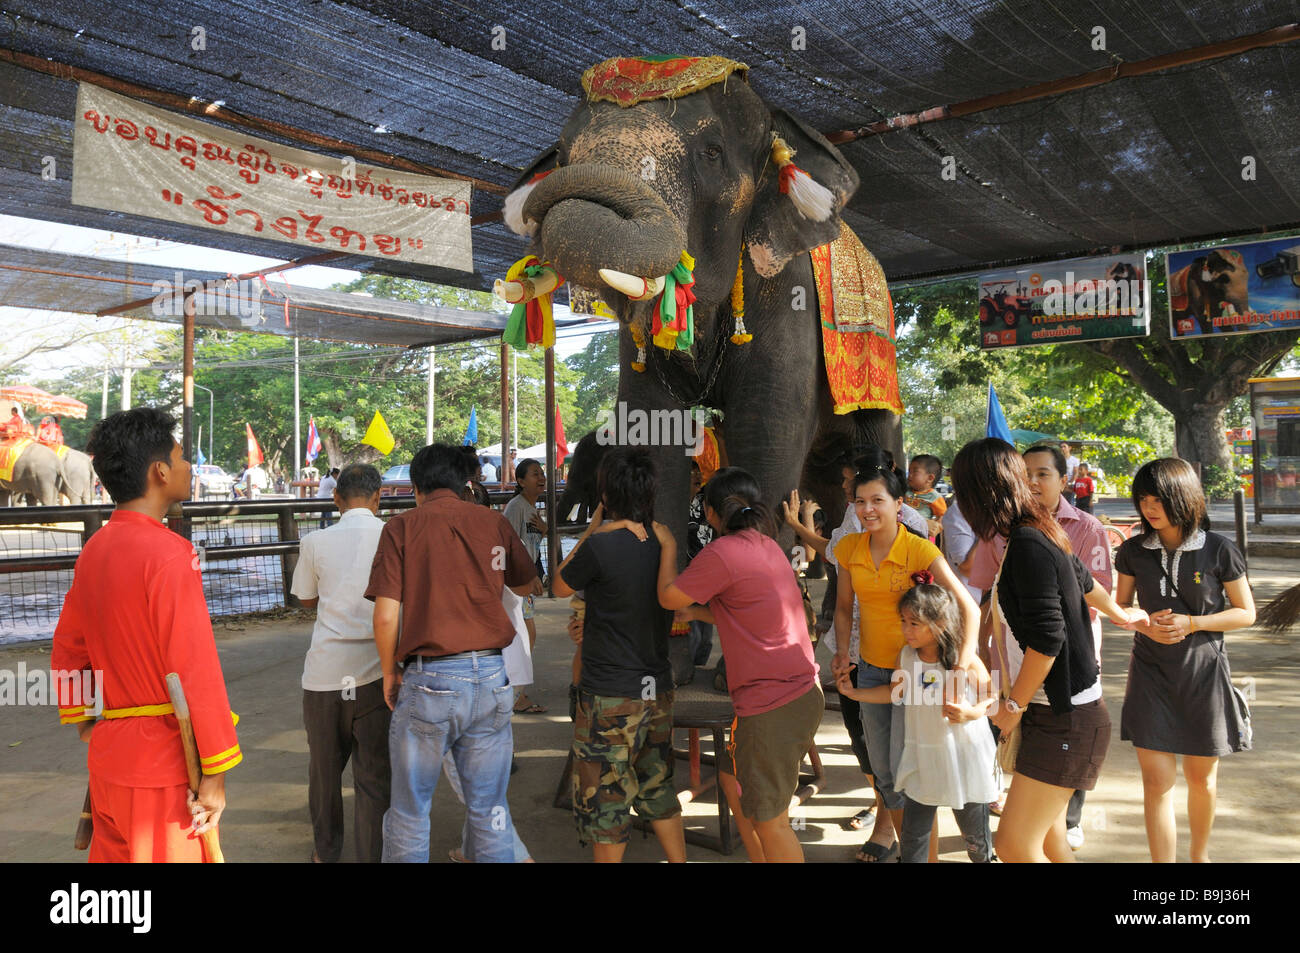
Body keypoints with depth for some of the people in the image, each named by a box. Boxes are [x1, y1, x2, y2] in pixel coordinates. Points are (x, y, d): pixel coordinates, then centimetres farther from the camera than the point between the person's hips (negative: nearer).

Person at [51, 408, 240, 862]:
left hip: (109, 756, 8)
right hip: (164, 765, -8)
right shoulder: (168, 553, -19)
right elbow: (196, 670, -22)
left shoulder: (94, 550, 7)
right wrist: (215, 772, -17)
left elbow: (67, 650, 17)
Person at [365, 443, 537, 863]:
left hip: (430, 679, -3)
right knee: (491, 811, 14)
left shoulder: (402, 527, -3)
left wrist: (390, 672, 6)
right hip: (492, 676, 3)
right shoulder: (495, 523, 5)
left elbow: (386, 616, -9)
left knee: (409, 812, 14)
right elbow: (526, 586, 20)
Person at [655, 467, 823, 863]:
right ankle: (760, 860, 37)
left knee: (767, 819, 3)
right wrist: (693, 612, 23)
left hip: (774, 704, -10)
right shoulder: (766, 545, 10)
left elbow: (668, 597, -4)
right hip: (803, 692, 10)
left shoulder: (723, 552, -17)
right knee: (732, 777, 25)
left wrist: (668, 546, 10)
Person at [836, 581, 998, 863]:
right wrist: (854, 692, 8)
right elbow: (895, 692, 11)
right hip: (921, 758, 3)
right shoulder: (906, 656, -4)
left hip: (963, 757, -3)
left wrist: (971, 713, -24)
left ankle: (984, 858, 42)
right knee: (913, 834, 9)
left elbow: (992, 697, -6)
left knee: (973, 831, 16)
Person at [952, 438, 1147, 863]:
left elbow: (1046, 639, -24)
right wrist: (1119, 614, 48)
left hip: (1066, 717, -9)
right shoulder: (1042, 533, 9)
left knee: (1015, 845, -10)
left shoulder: (1028, 545, -20)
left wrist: (1015, 705, -11)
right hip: (1056, 711, 9)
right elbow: (1084, 581, 28)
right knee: (1047, 840, 15)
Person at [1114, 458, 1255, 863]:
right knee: (1156, 781, -3)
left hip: (1203, 673, -1)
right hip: (1151, 673, 1)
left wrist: (1191, 624, -16)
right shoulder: (1133, 552, -2)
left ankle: (1200, 853, 41)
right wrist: (1144, 625, -13)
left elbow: (1246, 613, -2)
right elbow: (1120, 608, 9)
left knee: (1201, 777, 17)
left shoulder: (1218, 550, -8)